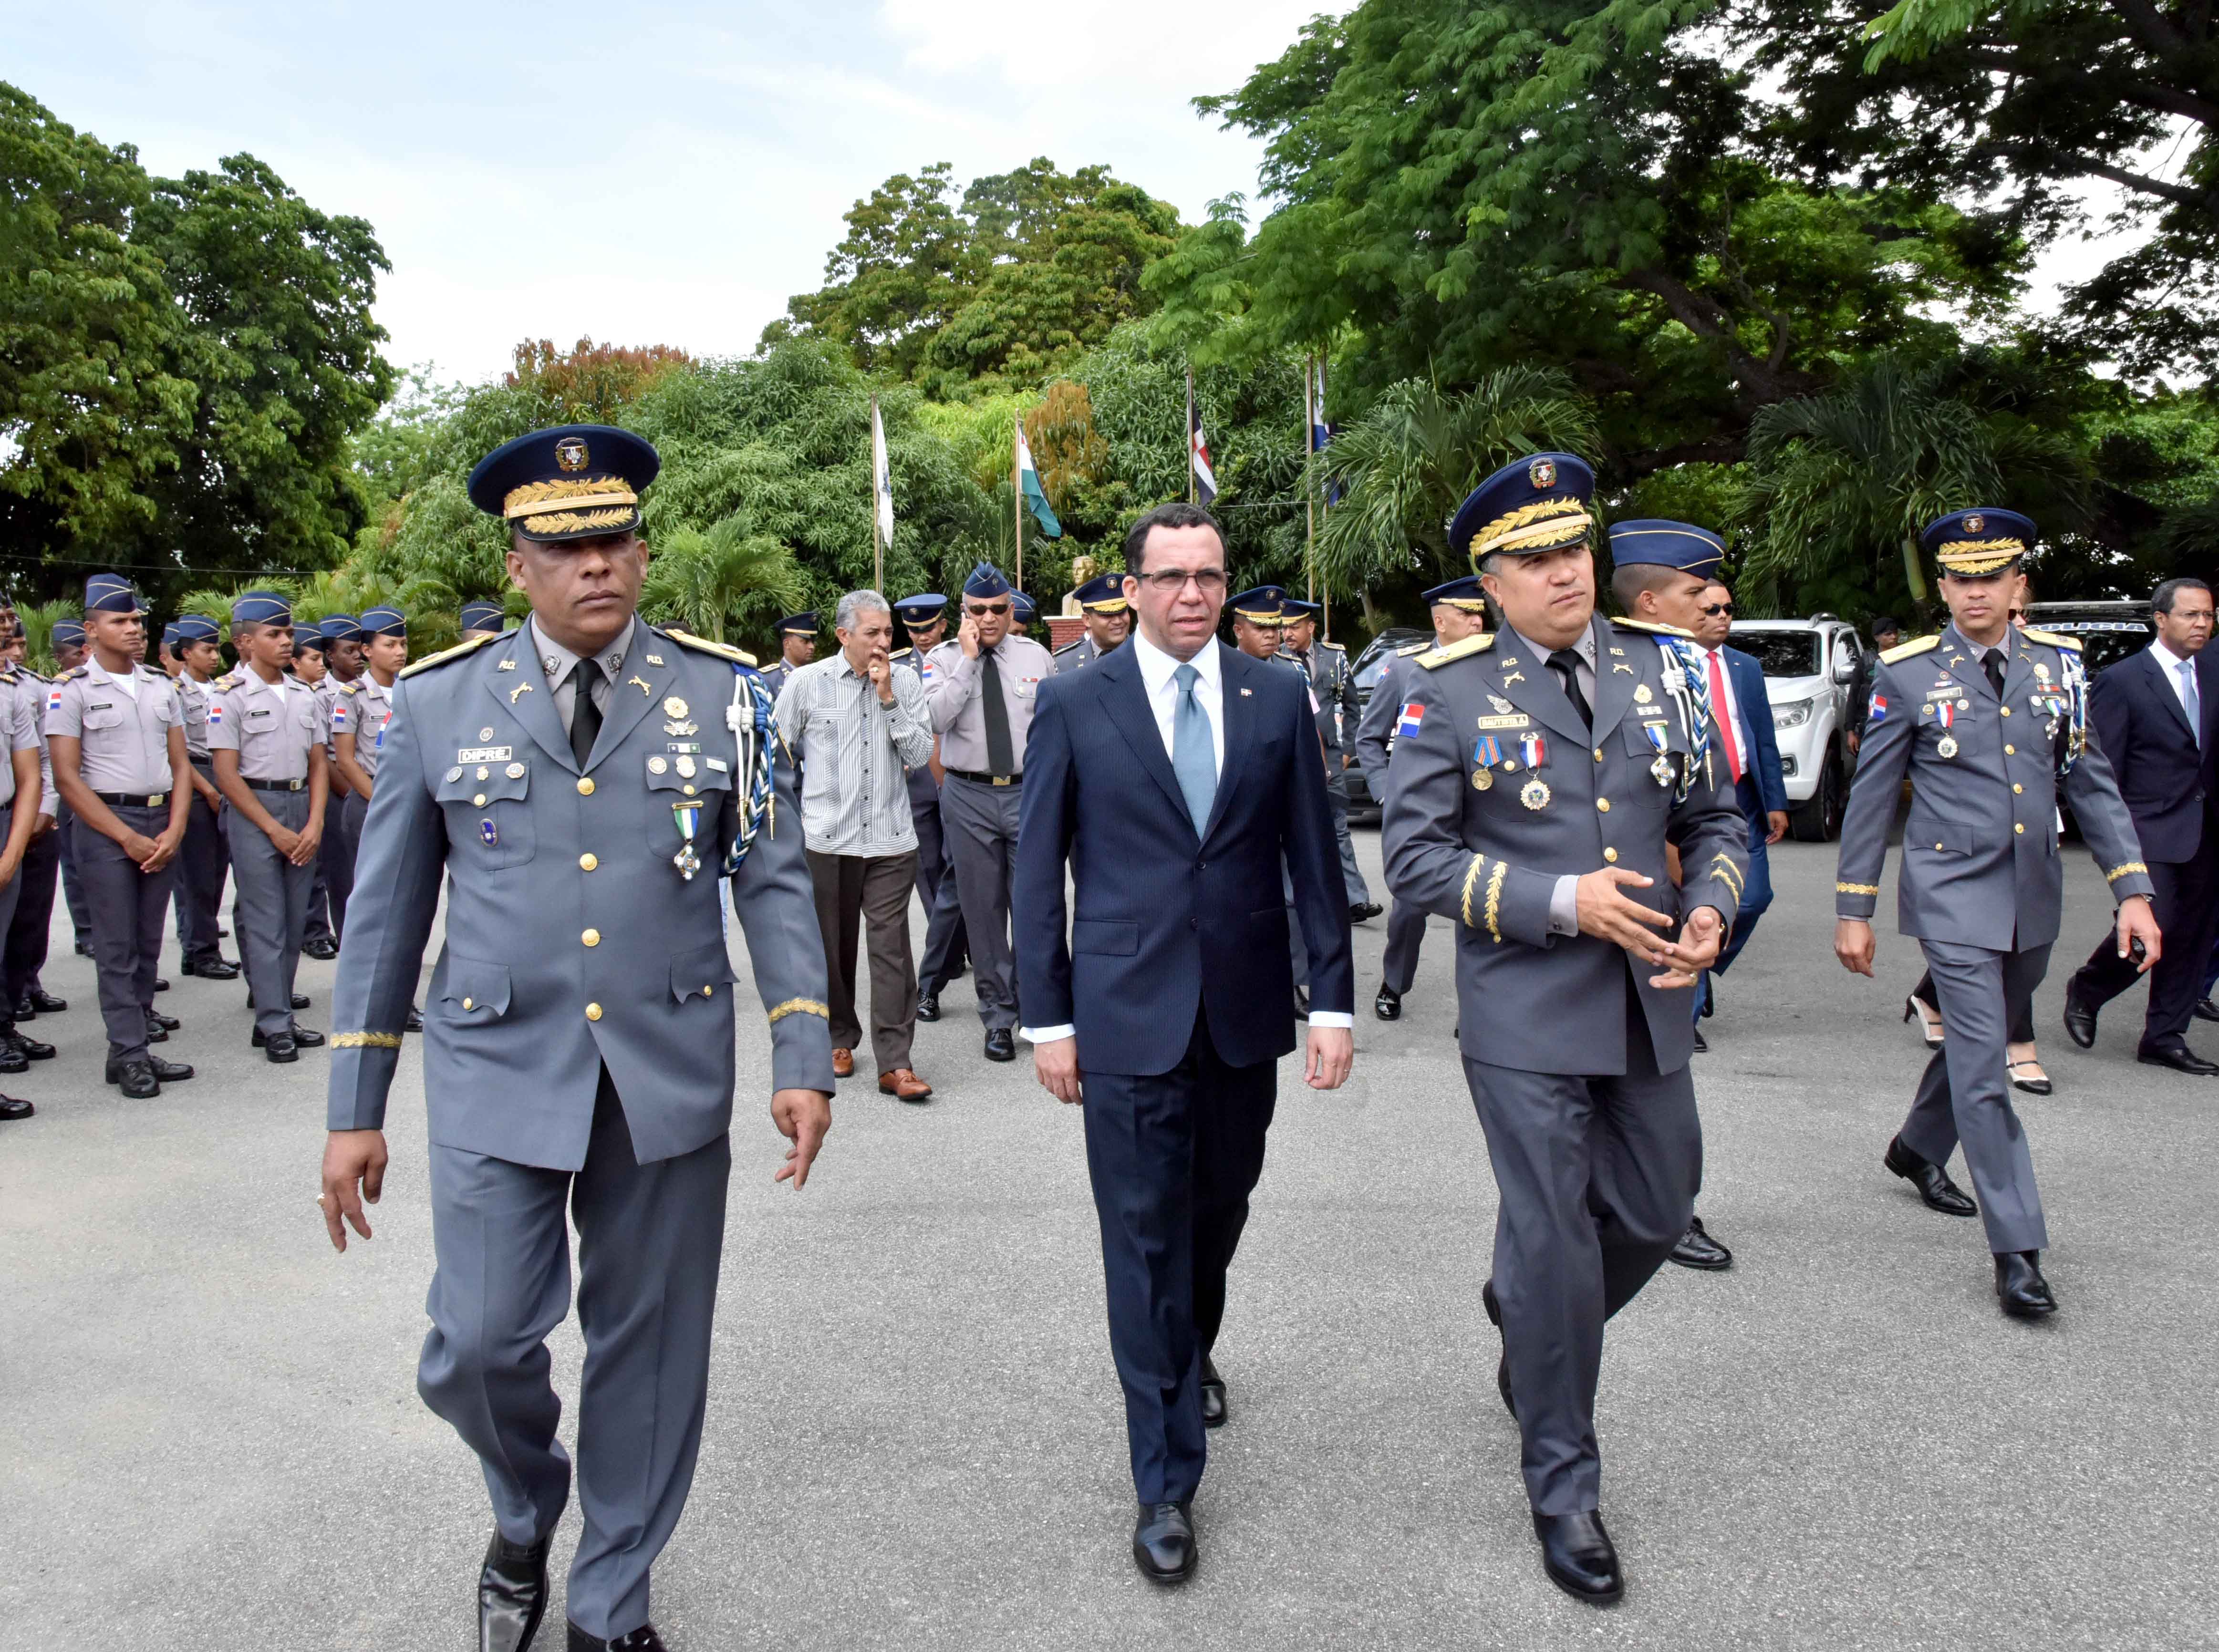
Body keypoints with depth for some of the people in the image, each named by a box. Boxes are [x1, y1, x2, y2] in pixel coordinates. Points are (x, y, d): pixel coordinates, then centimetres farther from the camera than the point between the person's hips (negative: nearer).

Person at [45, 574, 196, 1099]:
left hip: (163, 824, 5)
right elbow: (68, 780, -8)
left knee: (148, 943, 8)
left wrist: (174, 831, -2)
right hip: (106, 826, -5)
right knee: (117, 947, -2)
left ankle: (137, 1032, 15)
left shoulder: (163, 688, 12)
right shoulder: (71, 691, -3)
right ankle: (130, 1056, 3)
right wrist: (129, 838, -11)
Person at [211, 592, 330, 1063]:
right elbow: (227, 776, -7)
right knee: (265, 922, -3)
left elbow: (318, 764, 10)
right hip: (254, 812, -5)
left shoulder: (304, 695, 11)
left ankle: (277, 1016, 15)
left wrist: (315, 824, -3)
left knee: (294, 922, 7)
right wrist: (275, 830, -11)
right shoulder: (232, 697, -4)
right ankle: (275, 1026, 2)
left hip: (303, 808, 5)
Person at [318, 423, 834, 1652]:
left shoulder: (721, 692, 0)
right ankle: (525, 1523, 33)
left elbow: (774, 884, 1)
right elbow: (386, 911, 5)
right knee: (478, 1347, -3)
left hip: (671, 1078, 0)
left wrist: (803, 1059, -7)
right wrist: (355, 1109, 4)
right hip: (498, 1076, 0)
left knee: (649, 1353, 10)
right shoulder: (440, 699, 1)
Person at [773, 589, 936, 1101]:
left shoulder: (906, 682, 4)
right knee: (832, 945, 11)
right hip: (827, 840, 0)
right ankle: (839, 1038, 31)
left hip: (891, 840, 0)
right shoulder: (806, 682, 0)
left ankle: (895, 1063, 0)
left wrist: (888, 698, -10)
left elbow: (921, 755, -3)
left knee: (891, 947, -3)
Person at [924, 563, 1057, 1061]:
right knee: (983, 910, 6)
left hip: (1028, 791, 1)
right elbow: (936, 719, -17)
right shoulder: (944, 659, 0)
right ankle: (999, 1016, 17)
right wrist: (968, 659, -16)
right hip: (969, 797, 0)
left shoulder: (1036, 656, 6)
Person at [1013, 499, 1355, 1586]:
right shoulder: (1075, 705, -2)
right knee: (1145, 1238, 1)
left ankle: (1190, 1357, 49)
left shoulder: (1278, 699, 4)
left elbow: (1314, 860, 5)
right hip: (1129, 1015, -3)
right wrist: (1047, 1017, -3)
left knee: (1218, 1211, 19)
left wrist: (1334, 1000, 0)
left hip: (1246, 1013, 3)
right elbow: (1037, 869, 0)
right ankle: (1166, 1483, 14)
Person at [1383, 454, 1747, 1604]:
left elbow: (1716, 818, 12)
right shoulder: (1450, 691, -7)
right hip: (1526, 1017, -5)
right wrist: (1562, 902, -19)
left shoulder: (1658, 668, 6)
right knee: (1554, 1244, 3)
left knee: (1658, 1214, 17)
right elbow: (1414, 859, -10)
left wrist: (1711, 910, -9)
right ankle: (1563, 1489, 24)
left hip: (1649, 1008, 5)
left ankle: (1525, 1315, 49)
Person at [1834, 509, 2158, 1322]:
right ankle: (2018, 1249, -3)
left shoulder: (2058, 663, 6)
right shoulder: (1907, 673, -5)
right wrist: (1852, 910, -2)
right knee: (1982, 1065, -8)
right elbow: (1870, 797, -2)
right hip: (1954, 896, -4)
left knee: (1977, 1041, 20)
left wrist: (2132, 888, 0)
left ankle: (1918, 1148, 45)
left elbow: (2092, 782, 8)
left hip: (2035, 897, 5)